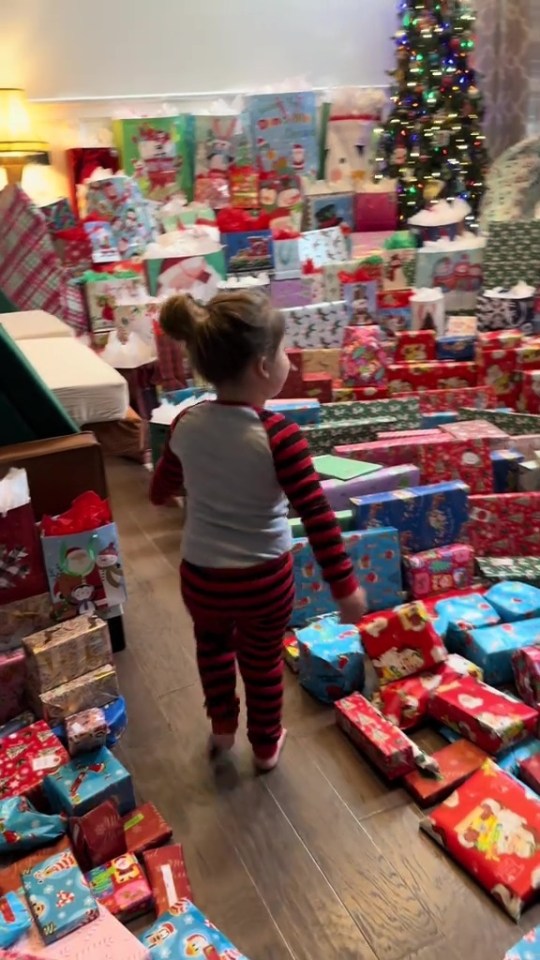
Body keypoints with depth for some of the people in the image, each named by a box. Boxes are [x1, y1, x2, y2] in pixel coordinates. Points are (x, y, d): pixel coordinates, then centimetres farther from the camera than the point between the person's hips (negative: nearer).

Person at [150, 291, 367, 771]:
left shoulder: (186, 424, -10)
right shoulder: (279, 435, -25)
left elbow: (161, 490, 7)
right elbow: (317, 515, -23)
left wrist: (171, 491, 32)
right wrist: (345, 585, -11)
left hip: (201, 577, 3)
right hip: (266, 579, -3)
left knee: (213, 641, 34)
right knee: (263, 660, 23)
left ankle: (222, 725, 49)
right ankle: (266, 745, 46)